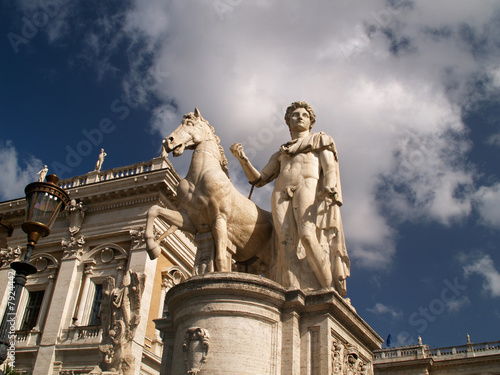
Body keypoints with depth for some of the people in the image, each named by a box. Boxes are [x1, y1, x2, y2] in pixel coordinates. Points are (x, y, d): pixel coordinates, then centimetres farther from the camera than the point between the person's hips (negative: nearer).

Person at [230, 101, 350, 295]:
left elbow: (330, 167, 8)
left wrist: (330, 188, -14)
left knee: (307, 235, -30)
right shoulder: (280, 155, 36)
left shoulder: (320, 140, 27)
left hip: (309, 187, -3)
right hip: (281, 194, 3)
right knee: (287, 242, -21)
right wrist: (243, 159, 9)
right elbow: (258, 179, 27)